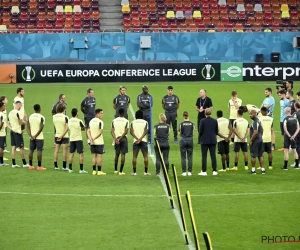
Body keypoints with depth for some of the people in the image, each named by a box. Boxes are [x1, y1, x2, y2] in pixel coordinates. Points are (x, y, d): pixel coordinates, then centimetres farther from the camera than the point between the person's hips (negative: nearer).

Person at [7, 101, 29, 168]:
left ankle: (13, 163, 7)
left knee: (14, 147, 8)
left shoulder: (10, 113, 10)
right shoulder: (17, 113, -16)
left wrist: (11, 128, 9)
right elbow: (20, 122, -17)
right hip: (18, 132, -8)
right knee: (21, 147, 0)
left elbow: (8, 123, 13)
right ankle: (24, 163, 5)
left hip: (12, 131, 8)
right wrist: (24, 119, 0)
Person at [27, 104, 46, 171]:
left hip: (32, 137, 5)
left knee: (31, 150, 12)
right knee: (39, 150, -2)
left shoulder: (30, 117, 5)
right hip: (39, 137, -5)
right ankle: (39, 166, -3)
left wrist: (31, 135, -4)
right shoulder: (41, 117, -11)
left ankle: (30, 165, 17)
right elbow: (41, 128, -17)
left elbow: (28, 127, 1)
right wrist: (36, 135, -12)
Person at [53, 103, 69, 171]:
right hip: (64, 136, -4)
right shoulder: (65, 117, -13)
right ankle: (64, 167, 1)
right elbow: (67, 128, -20)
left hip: (57, 136, 4)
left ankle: (55, 166, 9)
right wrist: (62, 135, -18)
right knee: (64, 151, 1)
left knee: (56, 151, 8)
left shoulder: (54, 117, -2)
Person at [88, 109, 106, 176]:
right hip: (99, 142, -6)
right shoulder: (100, 122, -13)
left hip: (92, 142, 6)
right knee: (99, 156, -1)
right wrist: (94, 138, -14)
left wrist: (91, 139, -6)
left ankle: (94, 171, 11)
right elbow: (100, 132, -19)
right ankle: (99, 171, 0)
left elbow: (88, 131, 4)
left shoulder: (91, 121, 9)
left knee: (94, 156, 11)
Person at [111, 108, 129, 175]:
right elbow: (126, 131, -14)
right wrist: (120, 138, -11)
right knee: (123, 154, -1)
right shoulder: (126, 121, -5)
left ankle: (115, 170, 27)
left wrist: (115, 139, -9)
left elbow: (112, 131, -4)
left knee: (117, 154, 18)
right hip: (123, 138, -3)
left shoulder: (114, 121, 3)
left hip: (116, 138, 3)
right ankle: (121, 171, -5)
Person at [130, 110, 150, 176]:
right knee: (145, 156, 4)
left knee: (134, 156, 4)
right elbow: (145, 131, -11)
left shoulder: (133, 122, 4)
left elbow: (131, 132, -7)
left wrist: (137, 138, -13)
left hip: (135, 141, 1)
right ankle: (146, 171, 1)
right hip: (144, 141, -1)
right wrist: (140, 138, -16)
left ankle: (134, 172, 2)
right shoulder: (145, 122, 1)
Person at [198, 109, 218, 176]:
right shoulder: (215, 121, 1)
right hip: (213, 140, 3)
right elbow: (216, 131, 6)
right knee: (213, 156, 6)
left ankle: (204, 171, -1)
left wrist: (201, 137, 11)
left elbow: (200, 131, -7)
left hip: (204, 140, -3)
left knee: (204, 156, 1)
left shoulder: (203, 121, -10)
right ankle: (214, 171, 4)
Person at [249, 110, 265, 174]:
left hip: (255, 141, -9)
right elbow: (262, 130, 21)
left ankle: (253, 170, 4)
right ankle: (263, 169, 11)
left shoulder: (255, 122, -19)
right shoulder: (259, 121, 12)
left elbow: (255, 132, -25)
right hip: (260, 139, 9)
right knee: (260, 155, 11)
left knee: (253, 156, 0)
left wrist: (251, 140, -20)